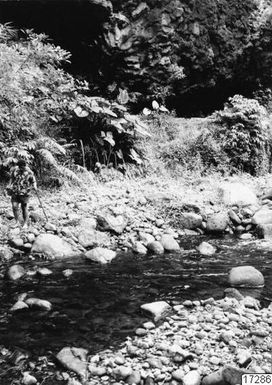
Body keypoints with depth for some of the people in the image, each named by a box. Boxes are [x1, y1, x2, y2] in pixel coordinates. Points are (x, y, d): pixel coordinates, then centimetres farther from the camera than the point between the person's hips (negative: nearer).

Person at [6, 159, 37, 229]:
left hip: (24, 193, -3)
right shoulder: (14, 170, 3)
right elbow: (12, 178, 17)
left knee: (24, 208, 2)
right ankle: (17, 221, 13)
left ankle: (25, 223, 15)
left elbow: (33, 181, -2)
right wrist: (9, 186, 10)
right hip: (15, 192, 3)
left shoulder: (29, 172, -7)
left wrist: (34, 186, -21)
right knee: (14, 207, -4)